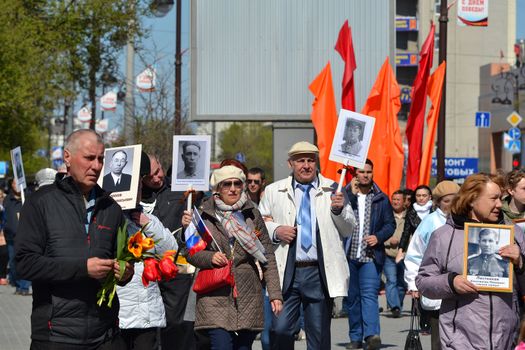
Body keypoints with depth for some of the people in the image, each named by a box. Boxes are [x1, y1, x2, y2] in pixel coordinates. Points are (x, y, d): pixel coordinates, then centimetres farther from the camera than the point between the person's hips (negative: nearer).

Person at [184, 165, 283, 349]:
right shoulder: (204, 215, 5)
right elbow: (190, 252, 9)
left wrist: (274, 293, 2)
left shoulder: (252, 215, 9)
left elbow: (268, 256, 9)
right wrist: (210, 257, -11)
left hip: (248, 295, 2)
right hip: (215, 295, -2)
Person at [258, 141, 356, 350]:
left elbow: (349, 229, 9)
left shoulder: (333, 190, 8)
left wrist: (339, 210, -11)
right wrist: (275, 231, -8)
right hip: (285, 272, 0)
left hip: (320, 273, 0)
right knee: (280, 330, -6)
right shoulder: (273, 191, 9)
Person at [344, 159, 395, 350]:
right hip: (348, 255, 1)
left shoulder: (381, 199, 9)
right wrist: (352, 193, -17)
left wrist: (378, 237, -9)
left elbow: (390, 224, 9)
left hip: (371, 255, -1)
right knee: (352, 297, 6)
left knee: (369, 294, -15)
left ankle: (372, 334, -25)